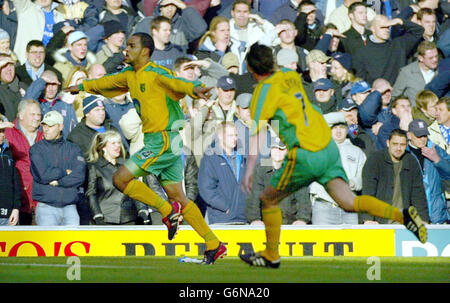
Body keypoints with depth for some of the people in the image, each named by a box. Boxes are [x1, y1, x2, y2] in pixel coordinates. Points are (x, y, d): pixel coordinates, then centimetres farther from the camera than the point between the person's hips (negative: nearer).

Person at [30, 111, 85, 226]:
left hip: (70, 207, 2)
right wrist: (65, 172, 0)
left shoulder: (73, 149, 11)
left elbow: (79, 176, -2)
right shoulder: (36, 149, 6)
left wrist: (57, 182, -9)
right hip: (46, 208, -2)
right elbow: (43, 175, -9)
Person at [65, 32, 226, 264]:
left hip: (164, 139, -9)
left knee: (120, 178, -11)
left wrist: (194, 89, -54)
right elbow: (109, 82, 32)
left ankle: (167, 210, -3)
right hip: (157, 141, 9)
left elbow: (177, 83, -33)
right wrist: (83, 86, 45)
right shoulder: (131, 75, 13)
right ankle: (214, 245, 11)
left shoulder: (156, 74, -14)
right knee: (177, 197, 9)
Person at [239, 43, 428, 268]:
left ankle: (271, 255, 24)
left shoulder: (265, 90, -9)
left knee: (268, 200, 14)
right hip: (328, 148, 7)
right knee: (349, 202, -2)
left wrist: (249, 170, -20)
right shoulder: (290, 76, 11)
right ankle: (401, 215, -22)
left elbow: (257, 131, -17)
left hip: (305, 157, -7)